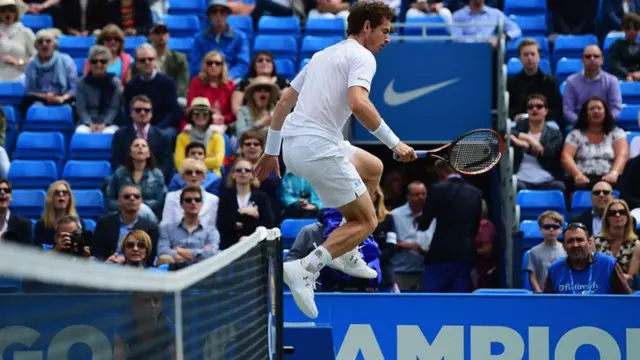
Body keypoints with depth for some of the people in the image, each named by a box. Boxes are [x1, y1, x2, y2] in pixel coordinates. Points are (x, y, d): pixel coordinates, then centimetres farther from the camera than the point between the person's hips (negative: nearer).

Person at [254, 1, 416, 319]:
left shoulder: (322, 55, 22)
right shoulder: (362, 57, -4)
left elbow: (283, 102, 23)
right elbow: (358, 103, -23)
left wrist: (271, 151, 29)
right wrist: (394, 143, -19)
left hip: (292, 145, 9)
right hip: (318, 149, -9)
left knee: (374, 168, 28)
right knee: (366, 222, 3)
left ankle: (345, 253, 24)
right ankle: (305, 269, -17)